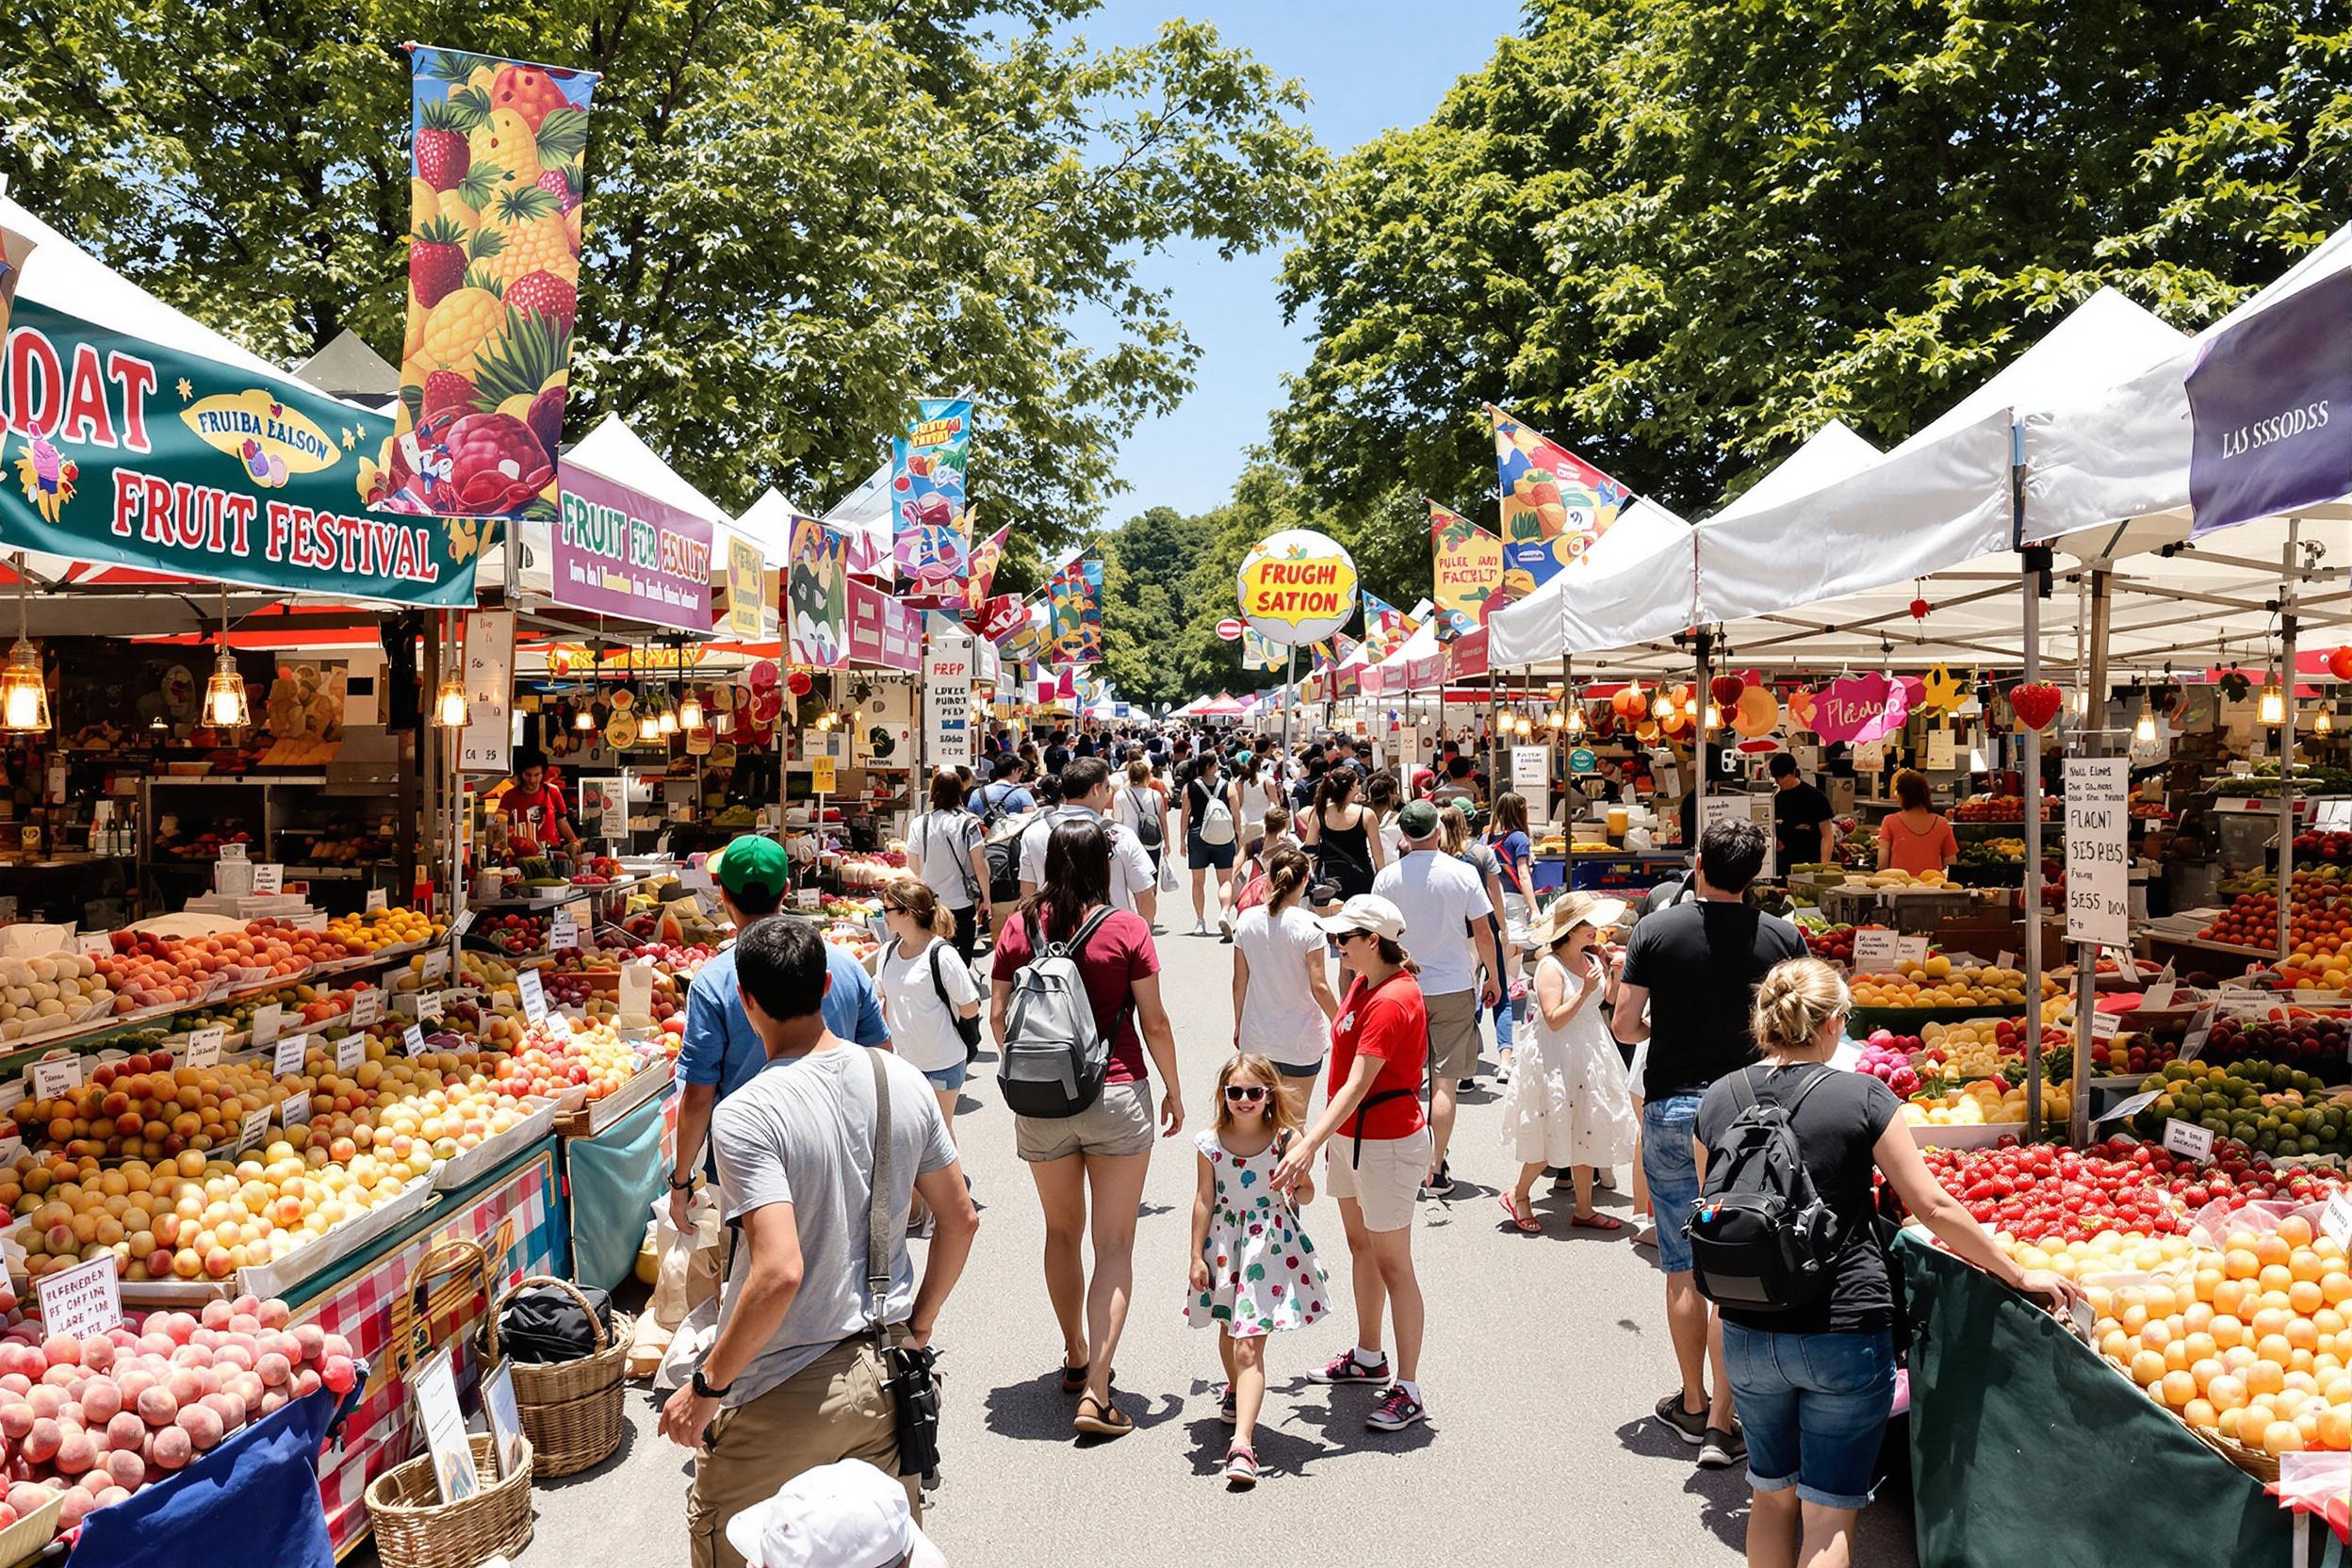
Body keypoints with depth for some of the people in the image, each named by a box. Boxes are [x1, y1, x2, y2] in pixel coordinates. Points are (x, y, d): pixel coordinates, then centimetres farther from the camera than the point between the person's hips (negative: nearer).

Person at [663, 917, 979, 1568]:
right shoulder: (904, 1082, -4)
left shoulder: (746, 1116, -22)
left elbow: (779, 1272, -29)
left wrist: (707, 1386, -15)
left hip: (786, 1393, -5)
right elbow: (960, 1220, 4)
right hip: (887, 1374, 5)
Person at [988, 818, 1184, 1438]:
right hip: (1117, 1097, -3)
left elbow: (998, 1018, 1)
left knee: (1062, 1231, 22)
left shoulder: (1020, 927, -3)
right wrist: (1174, 1090, 8)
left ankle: (1076, 1358, 36)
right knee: (1115, 1245, 3)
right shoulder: (1126, 929, -9)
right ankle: (1095, 1390, -5)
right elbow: (1155, 1023, -6)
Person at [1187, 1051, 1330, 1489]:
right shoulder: (1211, 1142, -6)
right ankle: (1237, 1392, 53)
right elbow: (1204, 1200, 1)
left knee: (1249, 1345, -10)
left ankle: (1242, 1444, -13)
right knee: (1228, 1330, 23)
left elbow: (1306, 1193, 0)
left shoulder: (1285, 1139, -10)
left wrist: (1296, 1192, -24)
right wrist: (1197, 1256, 1)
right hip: (1224, 1244, 3)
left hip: (1270, 1244, -3)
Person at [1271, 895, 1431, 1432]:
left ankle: (1408, 1390, 8)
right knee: (1359, 1245, 21)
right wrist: (1322, 1137, 16)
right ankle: (1368, 1358, 38)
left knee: (1392, 1264, -2)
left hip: (1388, 1144, -10)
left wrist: (1309, 1145, -36)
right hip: (1350, 1136, 10)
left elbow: (1357, 1085, -31)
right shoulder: (1363, 983, 5)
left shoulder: (1393, 1001, -25)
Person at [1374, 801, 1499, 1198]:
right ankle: (1436, 1170, 4)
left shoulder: (1387, 878, -6)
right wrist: (1493, 978, 11)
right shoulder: (1463, 874, -8)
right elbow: (1483, 933, -3)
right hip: (1454, 987, -1)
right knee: (1444, 1083, 3)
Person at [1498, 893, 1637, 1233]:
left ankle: (1583, 1209, 21)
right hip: (1556, 1059, -7)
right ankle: (1518, 1195, 19)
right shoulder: (1550, 967, -17)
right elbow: (1554, 1020, -22)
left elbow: (1611, 998, 13)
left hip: (1590, 1055, 7)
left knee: (1584, 1133, 12)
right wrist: (1585, 991, -26)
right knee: (1555, 1134, 0)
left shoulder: (1593, 959, 4)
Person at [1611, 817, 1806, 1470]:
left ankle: (1693, 1404, 23)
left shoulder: (1656, 931, -6)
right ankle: (1721, 1423, 5)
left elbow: (1624, 1024, -4)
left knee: (1683, 1267, 12)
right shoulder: (1783, 938, -5)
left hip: (1670, 1110, 0)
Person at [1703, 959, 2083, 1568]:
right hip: (1845, 1332, -3)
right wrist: (2020, 1275, 4)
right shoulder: (1863, 1097, -11)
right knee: (1829, 1515, 7)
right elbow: (1932, 1207, -8)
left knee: (1771, 1494, 21)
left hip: (1748, 1333, 4)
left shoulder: (1716, 1102, -1)